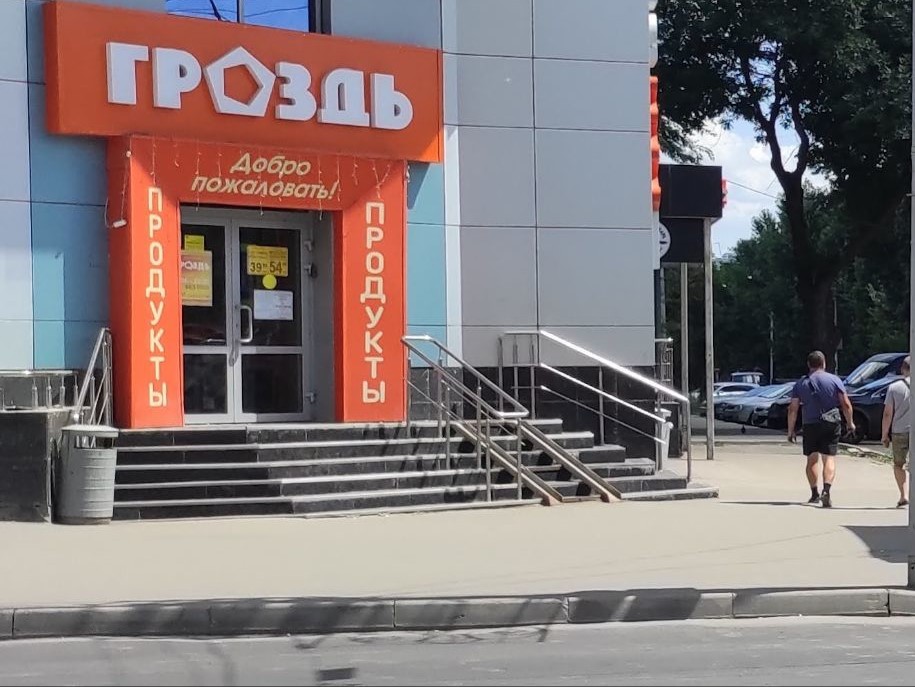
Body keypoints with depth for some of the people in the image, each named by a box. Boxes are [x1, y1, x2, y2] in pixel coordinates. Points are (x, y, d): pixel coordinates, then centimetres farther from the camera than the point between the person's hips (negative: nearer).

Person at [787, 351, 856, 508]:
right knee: (829, 459, -3)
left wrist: (791, 430, 7)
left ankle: (814, 493, 18)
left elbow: (792, 409, 1)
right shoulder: (834, 380, 0)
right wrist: (850, 423, 10)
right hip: (832, 424, -1)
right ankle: (826, 491, -22)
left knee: (812, 460, 15)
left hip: (810, 425, 1)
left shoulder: (801, 384, 4)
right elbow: (846, 405, -2)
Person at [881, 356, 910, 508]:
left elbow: (888, 414, -3)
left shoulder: (894, 388, -3)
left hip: (899, 432, 0)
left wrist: (885, 434, 5)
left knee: (899, 464, 14)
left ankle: (904, 495, 1)